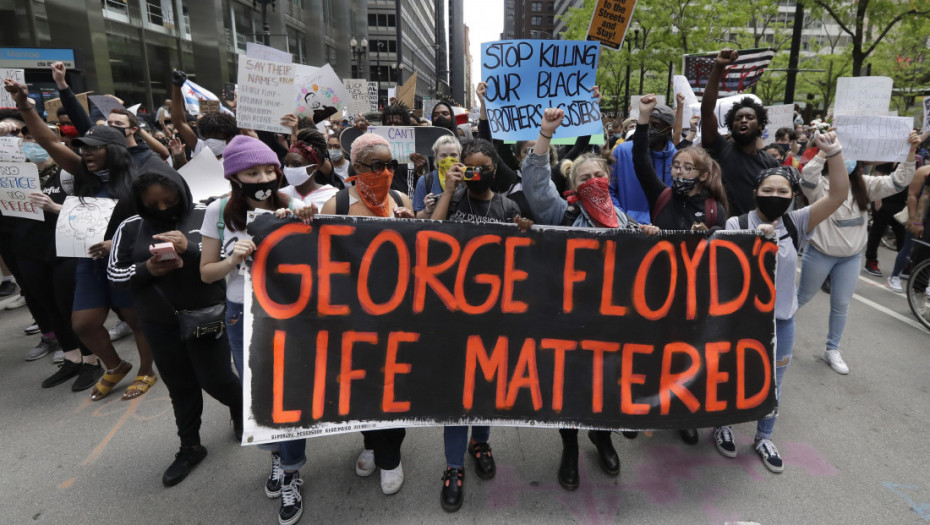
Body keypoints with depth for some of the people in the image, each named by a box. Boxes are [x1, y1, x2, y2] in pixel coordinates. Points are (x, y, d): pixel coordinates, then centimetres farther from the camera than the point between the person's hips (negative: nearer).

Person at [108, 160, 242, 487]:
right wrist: (146, 270, -16)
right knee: (180, 386, 16)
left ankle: (241, 409, 38)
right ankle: (190, 447, 33)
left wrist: (190, 248, -28)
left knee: (214, 379, 5)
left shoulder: (205, 216, -9)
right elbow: (113, 273, 4)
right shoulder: (130, 228, 2)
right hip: (160, 323, 4)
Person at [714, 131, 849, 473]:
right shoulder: (736, 224, -12)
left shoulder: (796, 223, -5)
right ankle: (722, 426, 38)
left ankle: (763, 438, 38)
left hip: (781, 319, 3)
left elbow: (838, 195, -12)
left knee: (771, 383, 18)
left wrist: (833, 153, -21)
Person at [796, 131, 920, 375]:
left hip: (851, 257, 5)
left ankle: (832, 350, 27)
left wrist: (911, 151, -18)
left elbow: (898, 182, -6)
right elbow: (807, 176, -37)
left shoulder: (864, 185, 0)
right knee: (804, 297, 13)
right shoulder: (821, 186, -16)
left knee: (841, 305, 13)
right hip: (820, 254, -5)